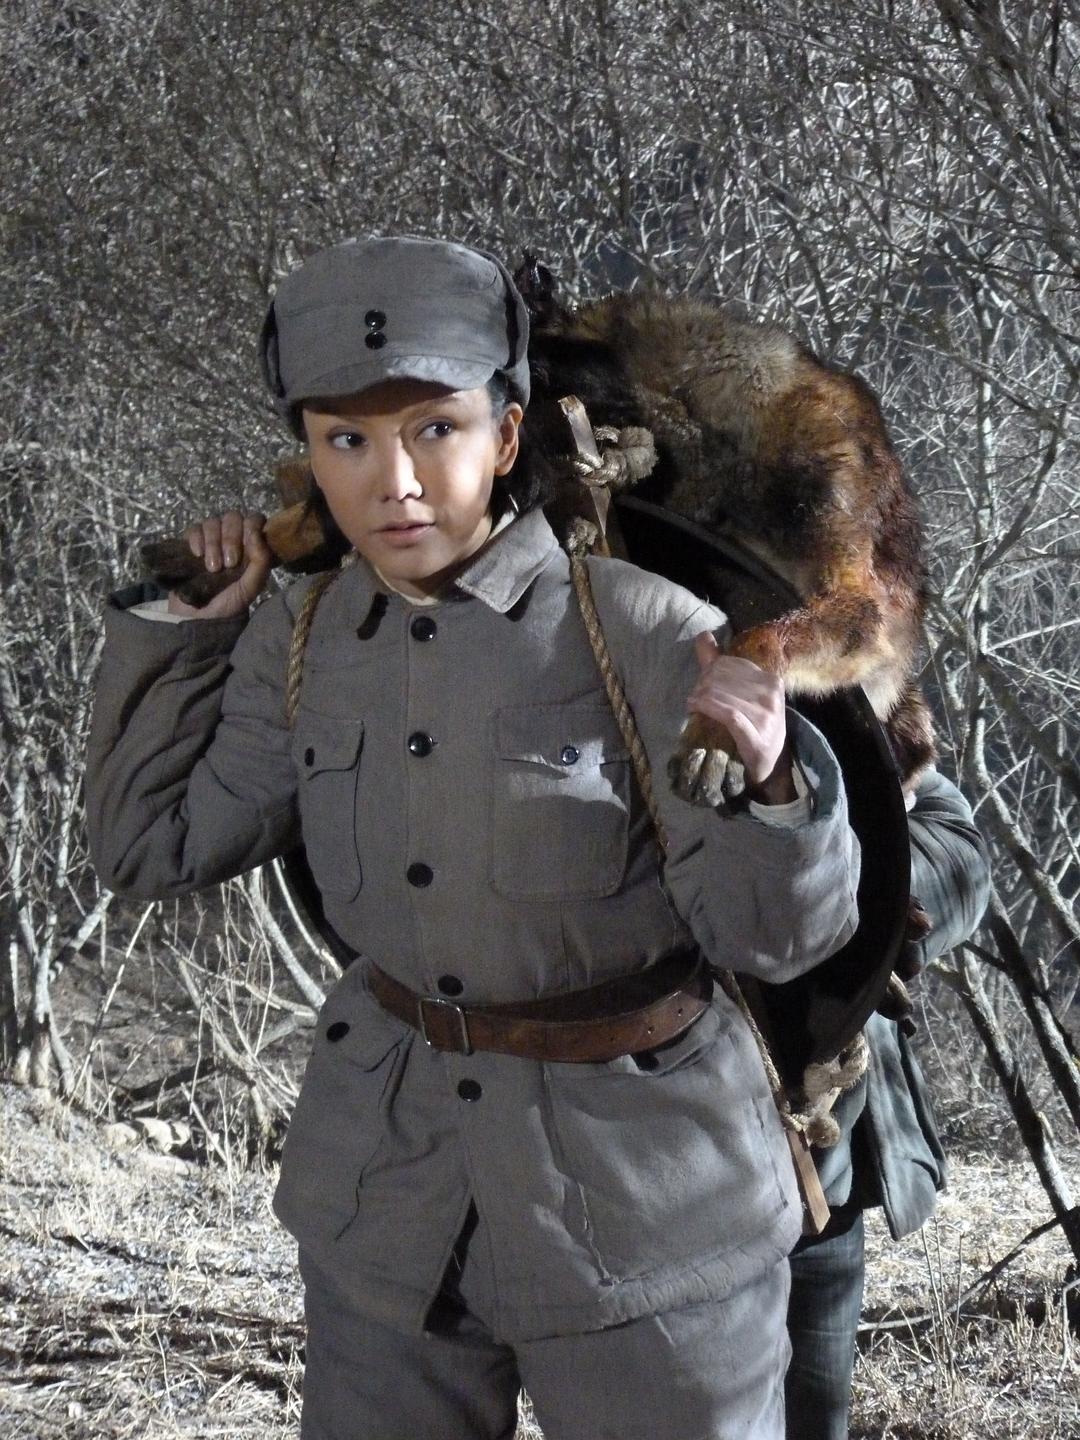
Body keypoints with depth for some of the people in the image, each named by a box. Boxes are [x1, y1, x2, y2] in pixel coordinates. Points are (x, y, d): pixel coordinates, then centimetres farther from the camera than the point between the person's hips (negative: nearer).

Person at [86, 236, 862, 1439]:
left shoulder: (640, 633, -17)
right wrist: (184, 620, 3)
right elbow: (152, 848, 7)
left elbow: (774, 938, -15)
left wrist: (765, 778, -35)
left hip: (641, 1193, -4)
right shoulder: (302, 642, -2)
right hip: (390, 1175, 4)